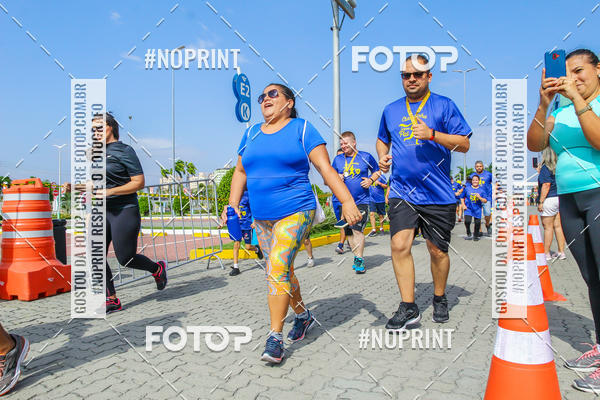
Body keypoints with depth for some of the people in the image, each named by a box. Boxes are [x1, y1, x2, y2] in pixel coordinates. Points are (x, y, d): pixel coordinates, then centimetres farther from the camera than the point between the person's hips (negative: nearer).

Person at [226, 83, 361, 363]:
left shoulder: (302, 129, -1)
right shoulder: (251, 134, 14)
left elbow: (326, 168, -7)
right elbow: (240, 172, 20)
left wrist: (347, 201, -16)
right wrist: (233, 204, 8)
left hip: (295, 212, -6)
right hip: (261, 217, 6)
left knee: (278, 269, -16)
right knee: (281, 271, 13)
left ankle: (275, 337, -4)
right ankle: (303, 316, 35)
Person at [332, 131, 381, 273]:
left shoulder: (366, 157, 2)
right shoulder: (338, 159, 8)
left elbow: (377, 171, 14)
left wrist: (371, 180, -5)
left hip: (361, 201, -4)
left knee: (358, 229, -14)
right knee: (348, 231, 9)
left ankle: (359, 260, -6)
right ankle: (357, 256, 25)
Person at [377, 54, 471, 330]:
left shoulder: (444, 105, 2)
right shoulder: (391, 110, 13)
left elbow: (464, 144, -3)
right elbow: (382, 140, 29)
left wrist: (432, 134, -17)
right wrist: (383, 157, 8)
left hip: (438, 193, -2)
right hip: (402, 192, 2)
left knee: (437, 251, 8)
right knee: (399, 244, -13)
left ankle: (439, 299, 32)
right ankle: (408, 307, -1)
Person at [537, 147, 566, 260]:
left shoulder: (545, 168, -12)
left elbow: (546, 185, -17)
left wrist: (541, 202, -15)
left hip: (549, 200, -8)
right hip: (559, 199, 8)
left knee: (548, 227, -2)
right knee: (558, 226, 11)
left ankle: (546, 253, 5)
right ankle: (561, 252, 16)